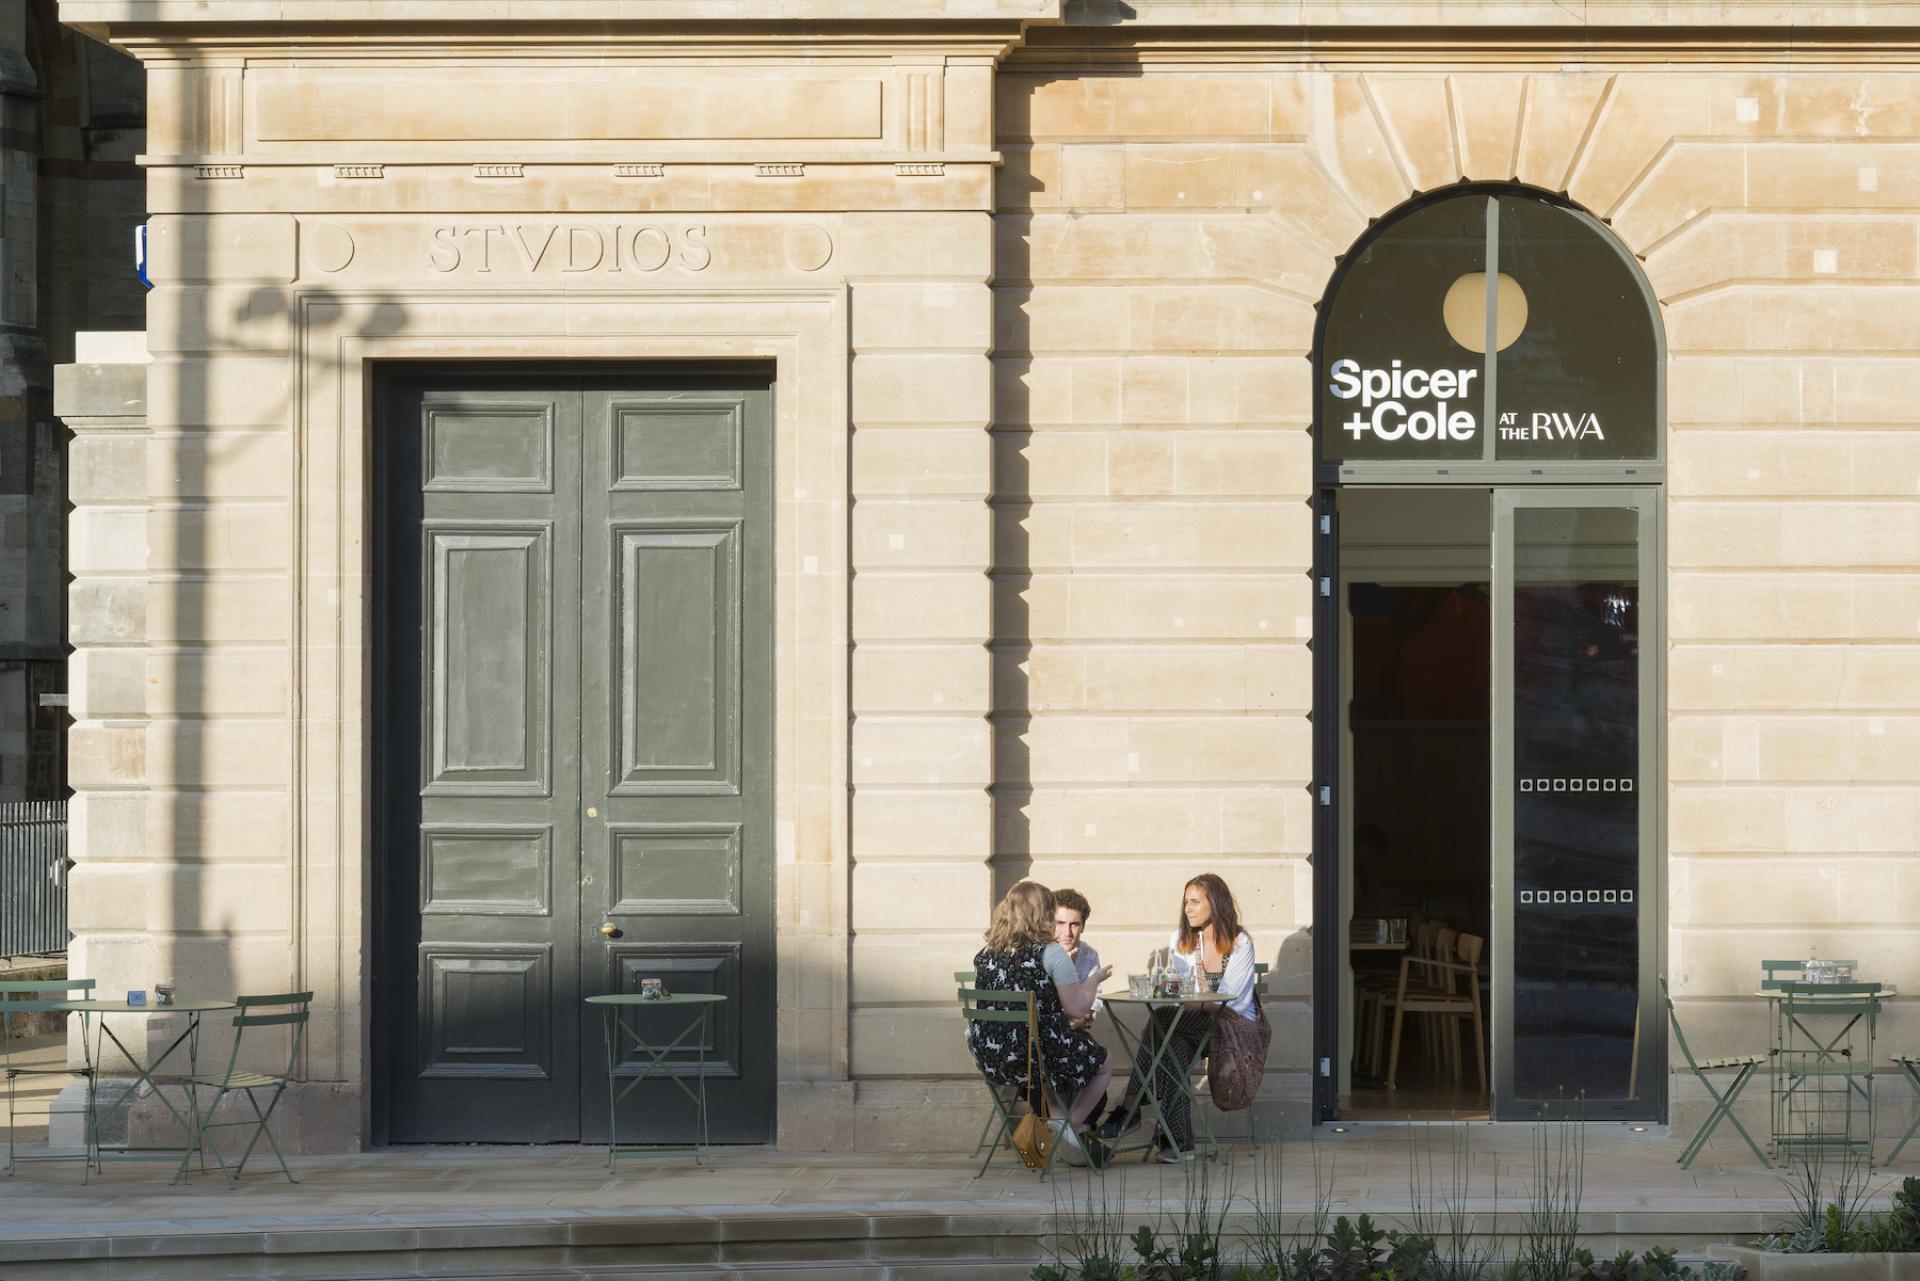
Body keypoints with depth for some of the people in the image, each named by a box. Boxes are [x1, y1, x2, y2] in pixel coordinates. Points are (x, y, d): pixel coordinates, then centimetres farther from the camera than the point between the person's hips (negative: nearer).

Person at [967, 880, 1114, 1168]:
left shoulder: (984, 955, 4)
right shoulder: (1050, 953, -13)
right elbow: (1077, 1009, -12)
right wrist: (1095, 979, 7)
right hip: (1041, 1056, -6)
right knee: (1103, 1065, 24)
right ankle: (1073, 1125, 12)